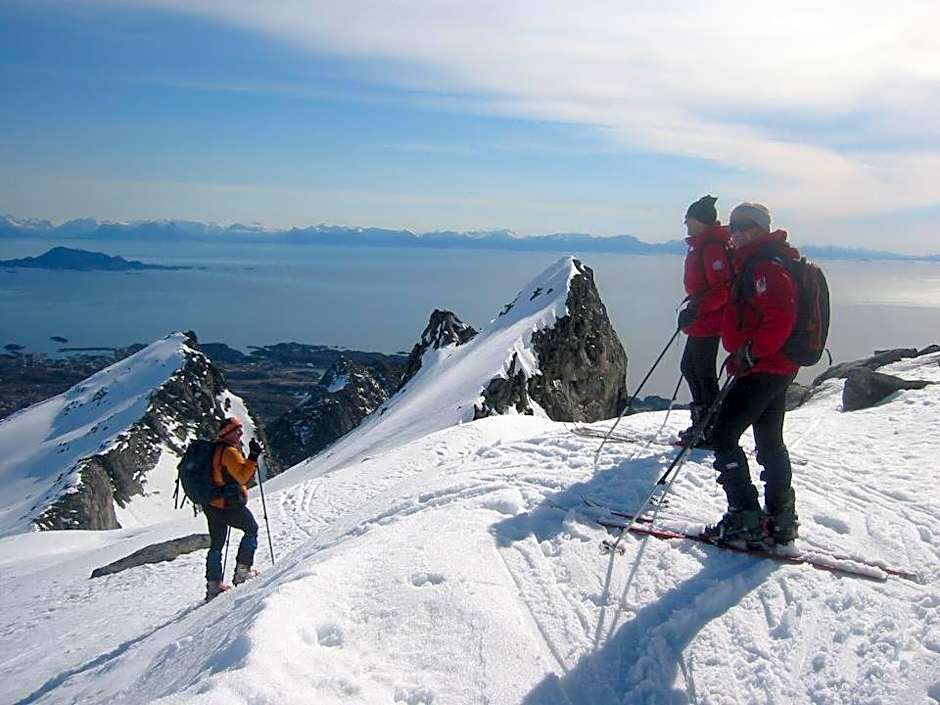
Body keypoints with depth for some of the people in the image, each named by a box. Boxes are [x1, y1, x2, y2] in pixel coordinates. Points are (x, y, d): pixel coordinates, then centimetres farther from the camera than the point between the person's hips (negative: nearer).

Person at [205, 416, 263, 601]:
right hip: (229, 505, -9)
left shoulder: (215, 449, 11)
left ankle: (213, 586, 21)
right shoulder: (230, 452, -18)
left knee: (216, 545, 16)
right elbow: (243, 476, -27)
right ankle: (242, 572, 8)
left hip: (211, 504, 9)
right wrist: (253, 457, -29)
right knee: (252, 530, 12)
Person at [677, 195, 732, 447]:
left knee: (704, 374, -3)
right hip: (701, 322, 11)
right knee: (689, 368, 18)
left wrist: (696, 310, -27)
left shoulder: (712, 247, -18)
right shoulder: (700, 245, 13)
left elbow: (722, 289, -25)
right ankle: (701, 424, 28)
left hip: (708, 323, -11)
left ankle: (712, 432, 7)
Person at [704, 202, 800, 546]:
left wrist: (750, 352, -22)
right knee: (770, 442, 15)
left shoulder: (766, 266, -15)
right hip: (776, 367, 11)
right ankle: (780, 521, 23)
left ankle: (745, 518, -5)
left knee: (723, 434, -8)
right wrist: (744, 354, 18)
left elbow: (780, 317, -26)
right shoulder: (753, 264, 18)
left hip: (762, 369, -11)